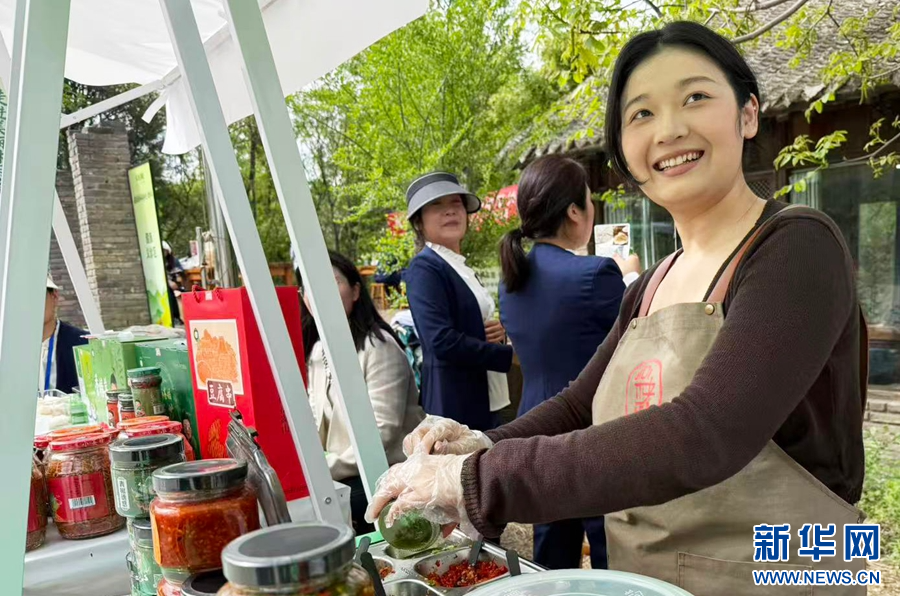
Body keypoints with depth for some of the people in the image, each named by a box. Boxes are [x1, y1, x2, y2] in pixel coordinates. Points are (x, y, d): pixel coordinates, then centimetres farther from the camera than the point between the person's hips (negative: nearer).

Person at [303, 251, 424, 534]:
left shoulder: (378, 347, -17)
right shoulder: (316, 351, 8)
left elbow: (382, 432, -21)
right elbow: (317, 421, 10)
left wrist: (327, 469, -20)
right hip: (346, 472, 7)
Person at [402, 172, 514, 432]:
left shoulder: (463, 269, 14)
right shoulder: (424, 268, -11)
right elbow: (442, 341, -22)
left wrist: (498, 332, 2)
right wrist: (510, 355, -16)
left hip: (484, 402, 8)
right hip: (455, 406, -8)